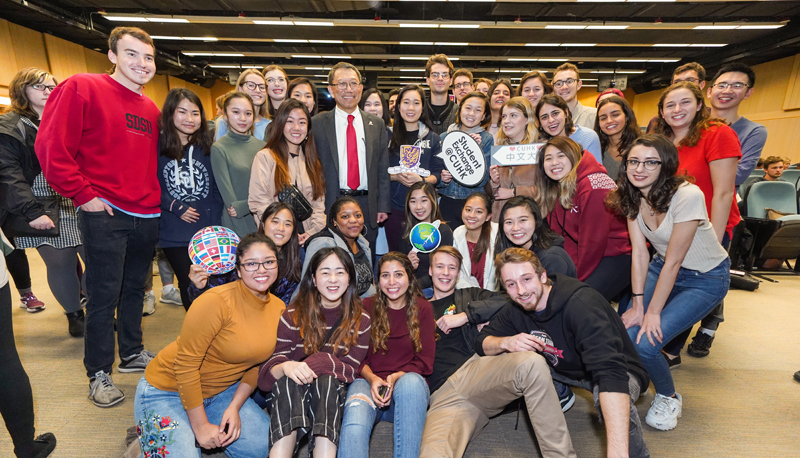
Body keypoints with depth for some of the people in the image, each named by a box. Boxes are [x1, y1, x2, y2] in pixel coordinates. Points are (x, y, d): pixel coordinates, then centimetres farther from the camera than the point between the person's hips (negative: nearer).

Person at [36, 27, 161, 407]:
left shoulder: (151, 110, 13)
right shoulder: (82, 88, -6)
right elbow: (51, 147, -12)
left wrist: (157, 197, 11)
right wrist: (83, 194, -13)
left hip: (146, 215, 6)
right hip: (104, 215, -6)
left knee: (134, 289, 17)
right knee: (103, 297, 2)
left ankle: (132, 353, 34)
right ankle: (98, 374, 19)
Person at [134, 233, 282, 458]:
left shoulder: (278, 309, -6)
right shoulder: (216, 302, -26)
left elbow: (255, 365, 4)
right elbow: (186, 365, -22)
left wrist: (234, 407, -7)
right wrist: (201, 426, -16)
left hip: (219, 392, 6)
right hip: (167, 390, -5)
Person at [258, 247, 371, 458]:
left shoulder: (360, 319, 0)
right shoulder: (293, 315, 0)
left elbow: (350, 370, -5)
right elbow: (276, 360, -6)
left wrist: (318, 364, -23)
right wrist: (285, 366, -31)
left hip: (332, 393, 0)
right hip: (291, 392, 1)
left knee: (326, 380, -34)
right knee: (289, 378, -33)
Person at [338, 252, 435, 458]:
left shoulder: (423, 308, 7)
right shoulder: (366, 307, 9)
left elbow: (425, 361, 3)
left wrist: (395, 378, -15)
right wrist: (372, 378, -13)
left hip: (406, 383, 0)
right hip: (368, 381, 0)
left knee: (412, 381, -37)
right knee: (354, 423, -34)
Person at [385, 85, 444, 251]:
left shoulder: (433, 138, 9)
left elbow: (438, 174, 5)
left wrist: (421, 180, -14)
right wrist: (396, 176, -13)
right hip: (394, 206, 0)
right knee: (396, 254, 6)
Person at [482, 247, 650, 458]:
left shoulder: (581, 303, -34)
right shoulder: (517, 309, -13)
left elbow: (611, 373, -44)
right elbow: (482, 341, -6)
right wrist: (506, 342, -30)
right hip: (565, 368, 6)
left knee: (606, 394, -40)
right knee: (505, 357, -10)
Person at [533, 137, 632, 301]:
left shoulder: (594, 185, -19)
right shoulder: (555, 192, 6)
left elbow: (593, 240, -19)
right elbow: (562, 237, 1)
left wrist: (579, 277, -12)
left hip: (618, 257, -7)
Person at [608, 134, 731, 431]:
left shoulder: (687, 196, -28)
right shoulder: (631, 196, -9)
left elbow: (673, 261, -25)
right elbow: (640, 253, -10)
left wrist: (653, 312, -20)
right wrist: (637, 305, -13)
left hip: (705, 278, -5)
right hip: (662, 268, 5)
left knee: (644, 342, -19)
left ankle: (668, 398, 13)